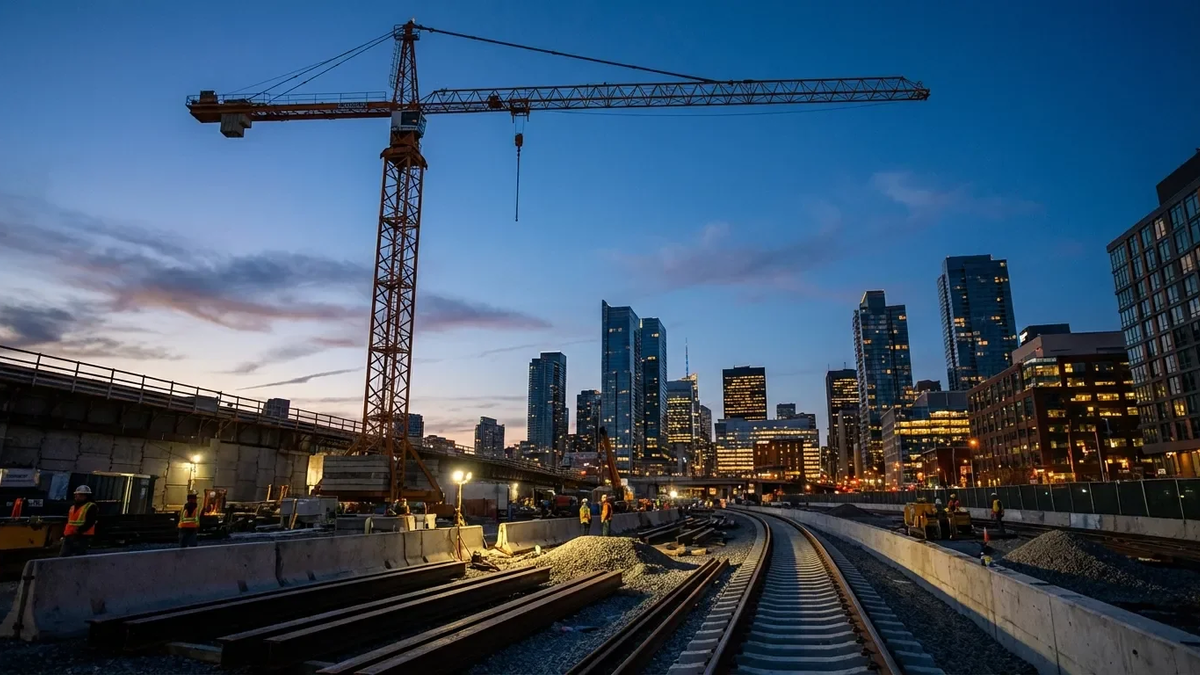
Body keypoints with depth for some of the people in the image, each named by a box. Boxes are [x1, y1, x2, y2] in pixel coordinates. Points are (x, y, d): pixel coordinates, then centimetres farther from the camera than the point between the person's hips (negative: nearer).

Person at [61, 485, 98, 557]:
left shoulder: (91, 507, -5)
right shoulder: (73, 507, 21)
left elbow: (90, 522, -17)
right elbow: (67, 522, 26)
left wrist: (80, 530, -28)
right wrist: (64, 534, 20)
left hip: (82, 537, -8)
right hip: (68, 536, 9)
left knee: (80, 558, -6)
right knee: (63, 556, 8)